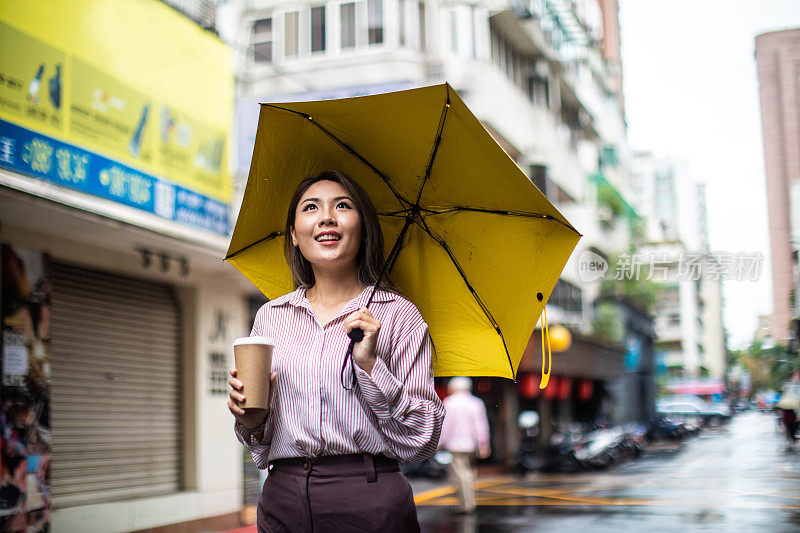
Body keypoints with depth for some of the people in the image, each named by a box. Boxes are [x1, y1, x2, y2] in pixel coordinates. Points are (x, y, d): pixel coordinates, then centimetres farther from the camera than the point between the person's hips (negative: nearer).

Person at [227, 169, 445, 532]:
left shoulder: (399, 315, -1)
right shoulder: (270, 316, 9)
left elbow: (422, 441, -6)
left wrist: (370, 364, -16)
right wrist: (251, 421, -6)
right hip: (282, 500, 3)